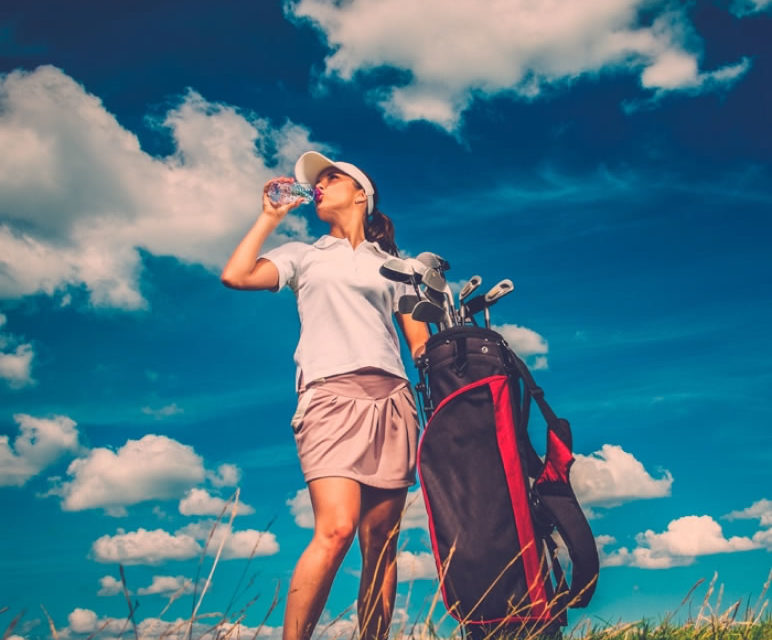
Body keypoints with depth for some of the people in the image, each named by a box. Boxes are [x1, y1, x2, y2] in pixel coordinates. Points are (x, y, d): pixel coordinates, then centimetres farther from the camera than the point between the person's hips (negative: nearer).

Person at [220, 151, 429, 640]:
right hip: (330, 394, -2)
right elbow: (236, 276, 4)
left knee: (381, 540, -2)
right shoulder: (304, 256, 21)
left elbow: (421, 341, 16)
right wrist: (271, 216, 13)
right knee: (336, 530, -21)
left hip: (391, 398, 2)